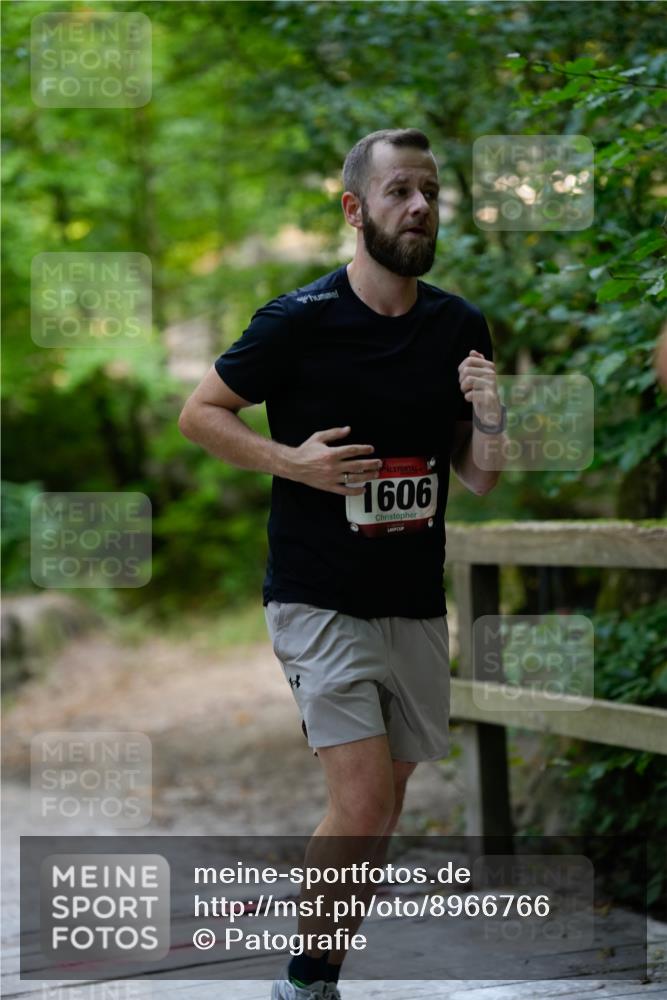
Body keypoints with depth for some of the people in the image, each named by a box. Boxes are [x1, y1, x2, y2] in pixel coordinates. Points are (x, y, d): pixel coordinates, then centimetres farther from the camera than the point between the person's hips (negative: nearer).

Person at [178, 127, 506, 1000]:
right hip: (320, 600, -5)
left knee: (384, 806, 12)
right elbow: (200, 412, -1)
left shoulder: (461, 329, 3)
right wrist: (291, 460, -16)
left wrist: (489, 424, -12)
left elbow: (478, 481, 9)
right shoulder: (299, 320, -11)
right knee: (365, 803, -15)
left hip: (417, 605, 5)